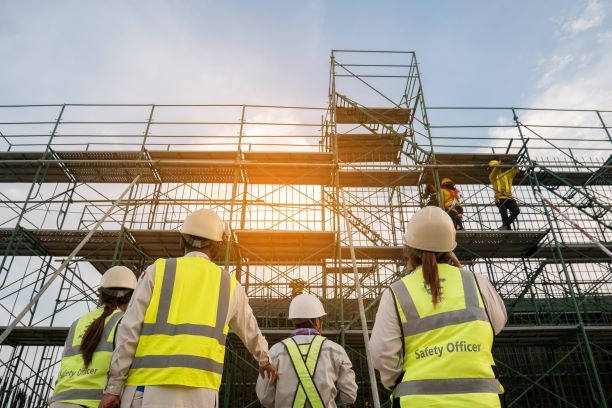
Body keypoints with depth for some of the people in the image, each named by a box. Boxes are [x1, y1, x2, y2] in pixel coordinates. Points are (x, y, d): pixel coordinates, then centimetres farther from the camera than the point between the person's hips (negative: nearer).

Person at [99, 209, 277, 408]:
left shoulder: (158, 270, 9)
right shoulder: (229, 284, 16)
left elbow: (129, 331, 2)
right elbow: (251, 332, 31)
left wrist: (113, 386, 6)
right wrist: (264, 361, 49)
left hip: (149, 387, -1)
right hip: (200, 390, 1)